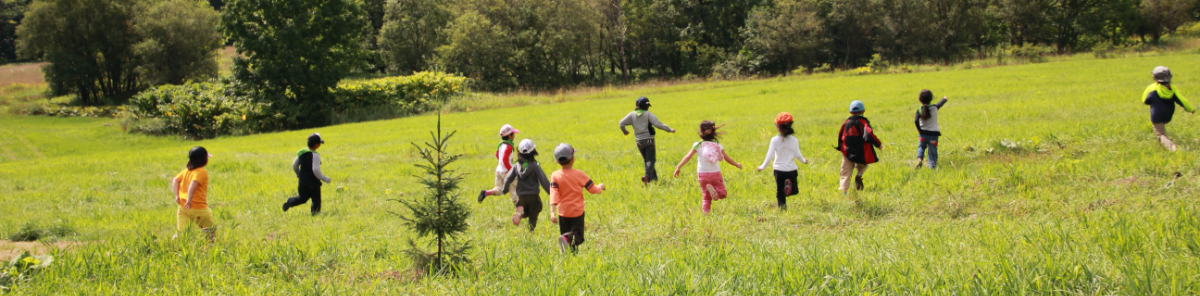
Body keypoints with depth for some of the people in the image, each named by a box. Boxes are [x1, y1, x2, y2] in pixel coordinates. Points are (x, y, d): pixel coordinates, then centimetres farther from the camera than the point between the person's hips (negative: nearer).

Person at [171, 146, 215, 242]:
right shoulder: (202, 172, -12)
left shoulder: (186, 170, 10)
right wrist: (189, 199, -29)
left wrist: (177, 195, 2)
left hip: (183, 207, 6)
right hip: (199, 208, -6)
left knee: (180, 233, 9)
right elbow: (193, 183, -26)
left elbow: (175, 180, 6)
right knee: (211, 231, 13)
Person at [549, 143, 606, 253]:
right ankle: (568, 238, -35)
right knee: (577, 235, -2)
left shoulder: (555, 176, -7)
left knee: (565, 233, 16)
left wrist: (552, 212, -20)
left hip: (562, 212, 2)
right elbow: (593, 189, -1)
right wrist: (600, 187, 21)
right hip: (577, 211, -2)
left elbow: (554, 194, -16)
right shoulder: (579, 174, -8)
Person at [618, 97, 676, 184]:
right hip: (649, 140, -4)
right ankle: (647, 175, -29)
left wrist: (624, 131, 25)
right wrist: (669, 129, -8)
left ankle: (654, 177, 18)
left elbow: (621, 123, 4)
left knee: (646, 159, 16)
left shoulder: (632, 115, 4)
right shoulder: (648, 114, -7)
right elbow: (657, 124, -15)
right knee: (650, 159, -5)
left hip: (639, 141, 4)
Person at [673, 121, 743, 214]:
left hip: (702, 174, 1)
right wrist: (737, 164, 25)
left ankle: (706, 212, -6)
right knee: (722, 194, 8)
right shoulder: (718, 146, 0)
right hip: (715, 174, -1)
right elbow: (727, 159, 9)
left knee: (706, 197, 13)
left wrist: (678, 167, -6)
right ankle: (713, 189, -23)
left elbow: (688, 157, -11)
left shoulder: (697, 145, -4)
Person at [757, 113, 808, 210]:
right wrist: (804, 161, 22)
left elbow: (769, 155, -8)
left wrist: (762, 167, 4)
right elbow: (798, 155, 0)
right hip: (791, 169, 1)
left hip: (779, 170, -1)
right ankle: (789, 184, -20)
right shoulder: (794, 140, -3)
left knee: (780, 193, 9)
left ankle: (782, 207, -8)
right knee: (794, 191, 12)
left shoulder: (775, 140, -8)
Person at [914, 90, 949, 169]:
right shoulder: (935, 108, -5)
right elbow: (941, 103, 16)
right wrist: (945, 99, 37)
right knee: (932, 151, 5)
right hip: (933, 133, -1)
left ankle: (919, 158, -6)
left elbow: (916, 121, -19)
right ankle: (932, 165, 0)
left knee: (921, 146, 19)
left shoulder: (919, 110, -8)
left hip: (923, 133, 1)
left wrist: (919, 130, -4)